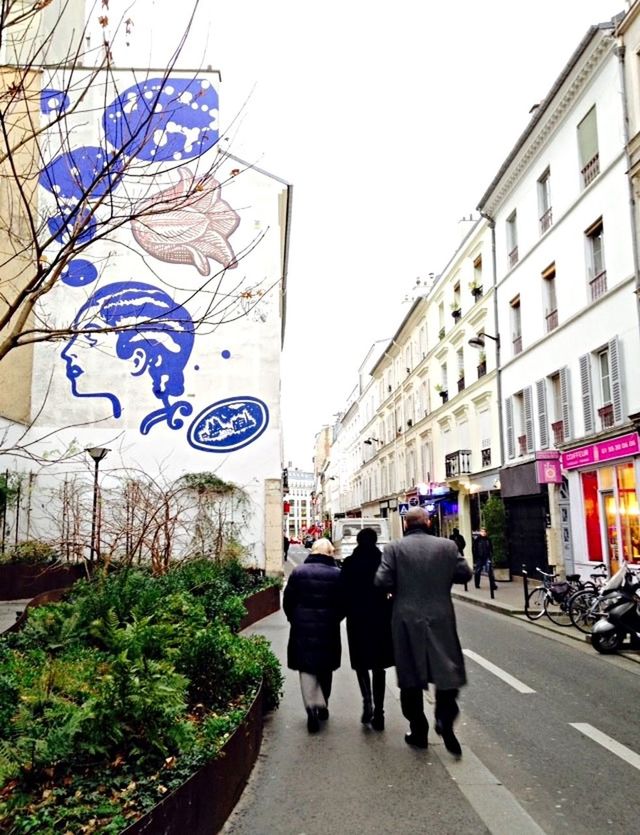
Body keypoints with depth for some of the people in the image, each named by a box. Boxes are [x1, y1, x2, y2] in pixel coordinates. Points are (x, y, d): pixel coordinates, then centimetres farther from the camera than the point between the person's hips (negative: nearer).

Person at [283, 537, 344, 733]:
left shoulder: (298, 571, -4)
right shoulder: (337, 574, -6)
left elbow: (287, 600, 0)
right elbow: (343, 604, -3)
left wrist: (294, 619, 14)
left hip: (302, 629, -1)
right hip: (328, 629, 1)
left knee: (307, 668, 5)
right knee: (325, 669, 18)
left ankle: (311, 705, -12)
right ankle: (323, 706, 30)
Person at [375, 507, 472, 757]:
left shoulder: (395, 548, -8)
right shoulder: (447, 546, -3)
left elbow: (382, 581, -12)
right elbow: (465, 574, 2)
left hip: (407, 621, 0)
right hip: (441, 620, 1)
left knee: (410, 678, 11)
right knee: (447, 670, 11)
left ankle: (419, 731, 19)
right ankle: (445, 719, -7)